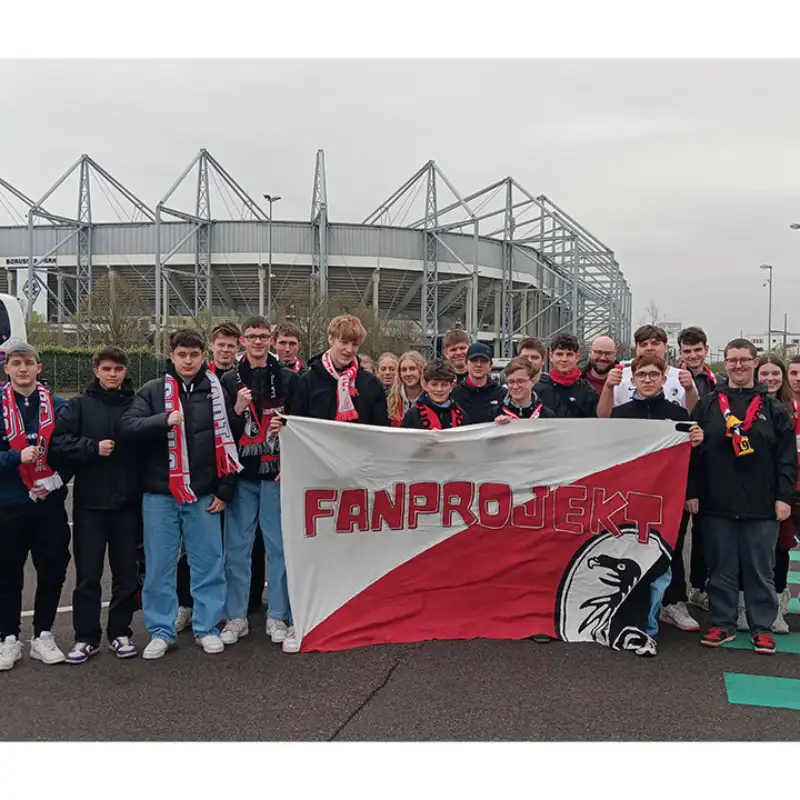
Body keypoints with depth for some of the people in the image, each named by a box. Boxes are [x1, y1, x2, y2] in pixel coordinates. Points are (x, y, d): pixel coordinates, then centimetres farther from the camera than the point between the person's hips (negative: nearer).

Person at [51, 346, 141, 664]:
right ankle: (86, 637, 17)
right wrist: (93, 447, -16)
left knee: (126, 572, 9)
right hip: (90, 502, 0)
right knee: (87, 574, 5)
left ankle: (120, 632, 23)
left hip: (127, 501, 1)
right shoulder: (80, 405, 2)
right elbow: (59, 440, -7)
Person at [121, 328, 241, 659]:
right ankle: (161, 631, 20)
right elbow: (128, 425, -10)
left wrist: (225, 490, 1)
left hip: (204, 495, 1)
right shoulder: (153, 391, 2)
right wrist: (164, 419, -26)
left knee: (208, 564, 7)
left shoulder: (217, 392, 3)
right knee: (159, 565, 6)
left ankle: (207, 627, 21)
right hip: (160, 494, 0)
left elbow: (229, 442, 5)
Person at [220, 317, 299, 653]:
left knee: (279, 546, 2)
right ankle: (236, 617, 18)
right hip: (241, 475, 2)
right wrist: (237, 410, -13)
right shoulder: (229, 381, 8)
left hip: (276, 474, -1)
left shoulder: (288, 378, 4)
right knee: (236, 547, 6)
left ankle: (278, 618, 14)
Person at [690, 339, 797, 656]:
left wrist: (784, 496, -5)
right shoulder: (707, 405, 5)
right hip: (716, 504, 1)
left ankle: (762, 627, 20)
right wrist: (692, 492, -1)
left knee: (760, 570, 8)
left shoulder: (772, 408, 5)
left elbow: (787, 456, 2)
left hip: (761, 506, 0)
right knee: (721, 569, 9)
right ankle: (722, 623, 21)